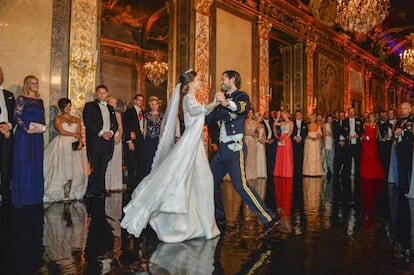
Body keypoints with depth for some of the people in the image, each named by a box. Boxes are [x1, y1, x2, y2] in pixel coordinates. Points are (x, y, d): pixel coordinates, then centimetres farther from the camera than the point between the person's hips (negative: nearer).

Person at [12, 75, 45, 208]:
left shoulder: (40, 100, 14)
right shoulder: (21, 99, -3)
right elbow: (17, 116, -10)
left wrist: (42, 127, 0)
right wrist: (27, 129, -17)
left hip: (38, 136, 6)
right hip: (24, 135, -6)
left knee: (37, 164, 6)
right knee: (23, 164, -2)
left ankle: (35, 195, 13)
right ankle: (21, 197, 4)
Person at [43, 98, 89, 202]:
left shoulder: (77, 120, 19)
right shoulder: (57, 118, 9)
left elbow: (79, 133, 8)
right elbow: (61, 131, -5)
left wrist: (80, 142, -11)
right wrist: (74, 135, 0)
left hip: (74, 145, 3)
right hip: (62, 145, -3)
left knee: (74, 169, -7)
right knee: (62, 168, -11)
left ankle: (71, 193, -2)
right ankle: (63, 194, -6)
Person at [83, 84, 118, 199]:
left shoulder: (110, 108, 22)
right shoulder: (89, 106, 5)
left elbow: (115, 124, 18)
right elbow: (88, 123, -6)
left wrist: (111, 132, -3)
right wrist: (101, 133, -13)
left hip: (108, 140, 5)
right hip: (95, 140, -5)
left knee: (103, 167, 6)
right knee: (94, 167, -6)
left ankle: (100, 190, 11)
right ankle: (91, 192, -2)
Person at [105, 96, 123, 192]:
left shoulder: (117, 114, 13)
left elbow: (120, 128, 12)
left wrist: (119, 137, -3)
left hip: (116, 139, 3)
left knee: (116, 161, 3)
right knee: (107, 162, -4)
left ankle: (115, 185, 8)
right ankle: (106, 185, 1)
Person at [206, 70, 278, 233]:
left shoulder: (241, 96, -3)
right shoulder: (223, 100, 20)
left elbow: (244, 106, -28)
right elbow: (209, 119, 26)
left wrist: (227, 103, -47)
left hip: (235, 148, -8)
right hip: (223, 149, 9)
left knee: (240, 185, -16)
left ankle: (269, 219, -10)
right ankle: (219, 217, 26)